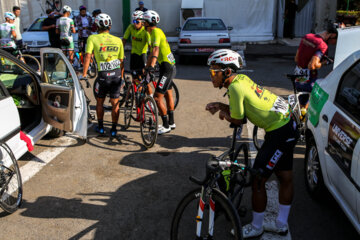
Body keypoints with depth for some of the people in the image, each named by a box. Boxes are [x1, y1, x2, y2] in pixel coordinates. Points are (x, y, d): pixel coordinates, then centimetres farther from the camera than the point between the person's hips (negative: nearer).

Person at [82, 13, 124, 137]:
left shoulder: (93, 38, 0)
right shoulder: (118, 40, 9)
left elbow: (88, 56, -11)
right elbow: (121, 61, 11)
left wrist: (84, 74, -7)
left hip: (103, 75, -2)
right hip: (116, 74, 2)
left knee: (99, 102, 17)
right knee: (115, 103, 9)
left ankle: (100, 127, 28)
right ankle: (113, 129, 15)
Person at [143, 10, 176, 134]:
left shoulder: (156, 32, -15)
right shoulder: (153, 33, 17)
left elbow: (156, 50, -31)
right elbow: (152, 52, 23)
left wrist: (152, 65, -41)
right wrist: (146, 67, 24)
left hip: (167, 68, -11)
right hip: (170, 67, 11)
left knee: (157, 97, -9)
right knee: (168, 95, 19)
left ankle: (166, 126, 0)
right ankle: (171, 122, 32)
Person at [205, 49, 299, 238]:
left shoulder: (235, 87, -21)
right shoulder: (241, 78, 7)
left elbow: (237, 120, -13)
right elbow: (240, 108, 16)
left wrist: (222, 112, 5)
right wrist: (220, 106, 4)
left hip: (279, 133, -10)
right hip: (287, 124, 10)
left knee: (258, 181, 0)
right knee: (285, 178, 18)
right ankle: (281, 224, 34)